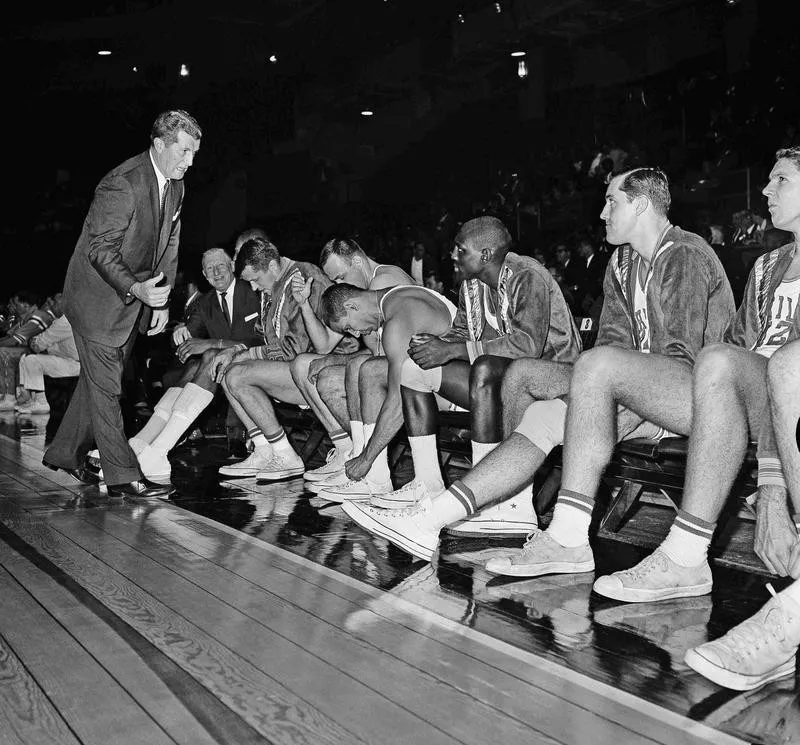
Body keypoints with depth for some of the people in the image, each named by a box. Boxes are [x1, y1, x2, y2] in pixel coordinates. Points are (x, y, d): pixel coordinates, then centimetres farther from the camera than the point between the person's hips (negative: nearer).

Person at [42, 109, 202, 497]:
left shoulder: (175, 186, 4)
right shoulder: (121, 183, -24)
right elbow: (100, 249, -24)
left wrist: (161, 300, 7)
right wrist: (136, 289, -37)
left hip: (138, 298, 9)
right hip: (99, 296, -9)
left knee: (98, 380, 17)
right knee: (105, 385, -4)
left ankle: (65, 453, 33)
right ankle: (122, 476, 0)